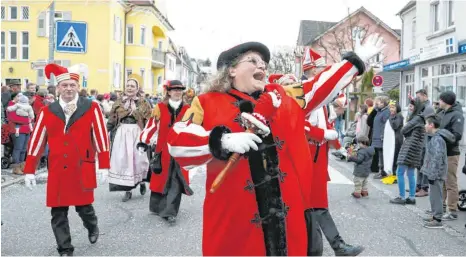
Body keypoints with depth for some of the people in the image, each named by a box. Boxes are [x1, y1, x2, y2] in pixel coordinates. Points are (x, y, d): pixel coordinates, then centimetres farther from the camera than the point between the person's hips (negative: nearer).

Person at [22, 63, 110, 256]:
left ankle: (92, 226, 43)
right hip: (57, 170, 2)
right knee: (58, 213, 5)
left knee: (83, 206, 10)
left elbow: (101, 138, -4)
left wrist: (104, 166, -7)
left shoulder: (91, 108, -3)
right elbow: (36, 142, 5)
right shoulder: (47, 112, 3)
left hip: (82, 169, -2)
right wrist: (29, 170, 4)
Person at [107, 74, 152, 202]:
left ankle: (141, 181, 26)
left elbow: (149, 121, 2)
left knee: (139, 160, -4)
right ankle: (127, 189, 10)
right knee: (123, 161, -1)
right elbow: (111, 120, 11)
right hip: (121, 135, 2)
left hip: (137, 134, -2)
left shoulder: (143, 103, 3)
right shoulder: (119, 102, 9)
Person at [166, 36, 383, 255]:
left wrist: (357, 59, 18)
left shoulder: (282, 97, 13)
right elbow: (176, 143, -12)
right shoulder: (208, 103, -1)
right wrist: (223, 141, -26)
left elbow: (320, 86, 18)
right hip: (235, 215, -4)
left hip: (285, 209, 4)